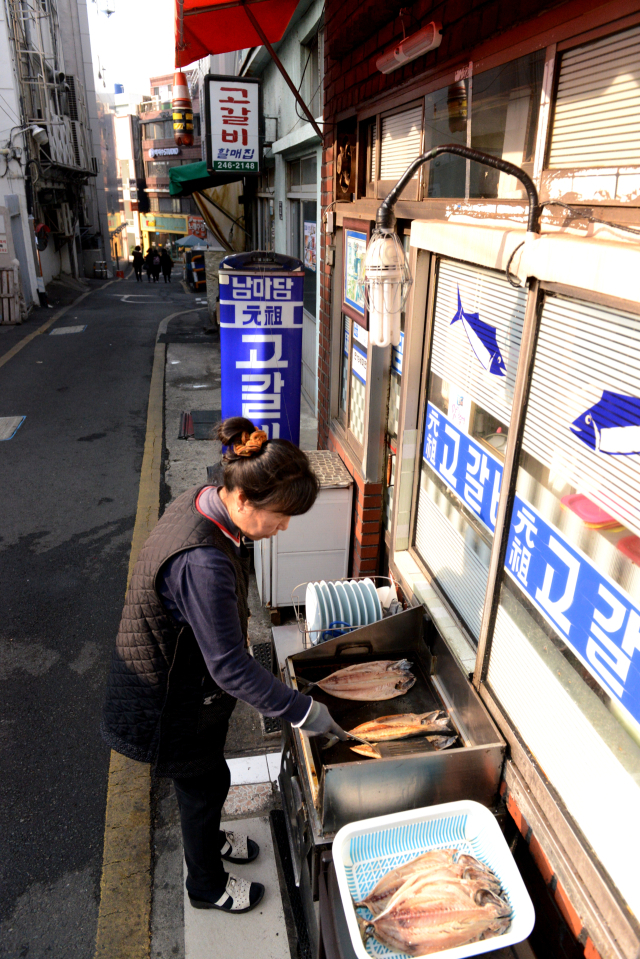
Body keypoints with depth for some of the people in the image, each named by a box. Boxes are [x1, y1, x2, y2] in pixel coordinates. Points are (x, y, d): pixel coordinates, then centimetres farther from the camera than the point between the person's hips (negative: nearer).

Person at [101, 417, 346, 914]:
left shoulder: (200, 502, -11)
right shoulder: (203, 562, -40)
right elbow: (231, 666, -32)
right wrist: (302, 710, -23)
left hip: (191, 680, 8)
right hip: (174, 701, -8)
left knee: (205, 778, 30)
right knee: (206, 782, 18)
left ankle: (208, 839, 59)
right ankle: (208, 886, 46)